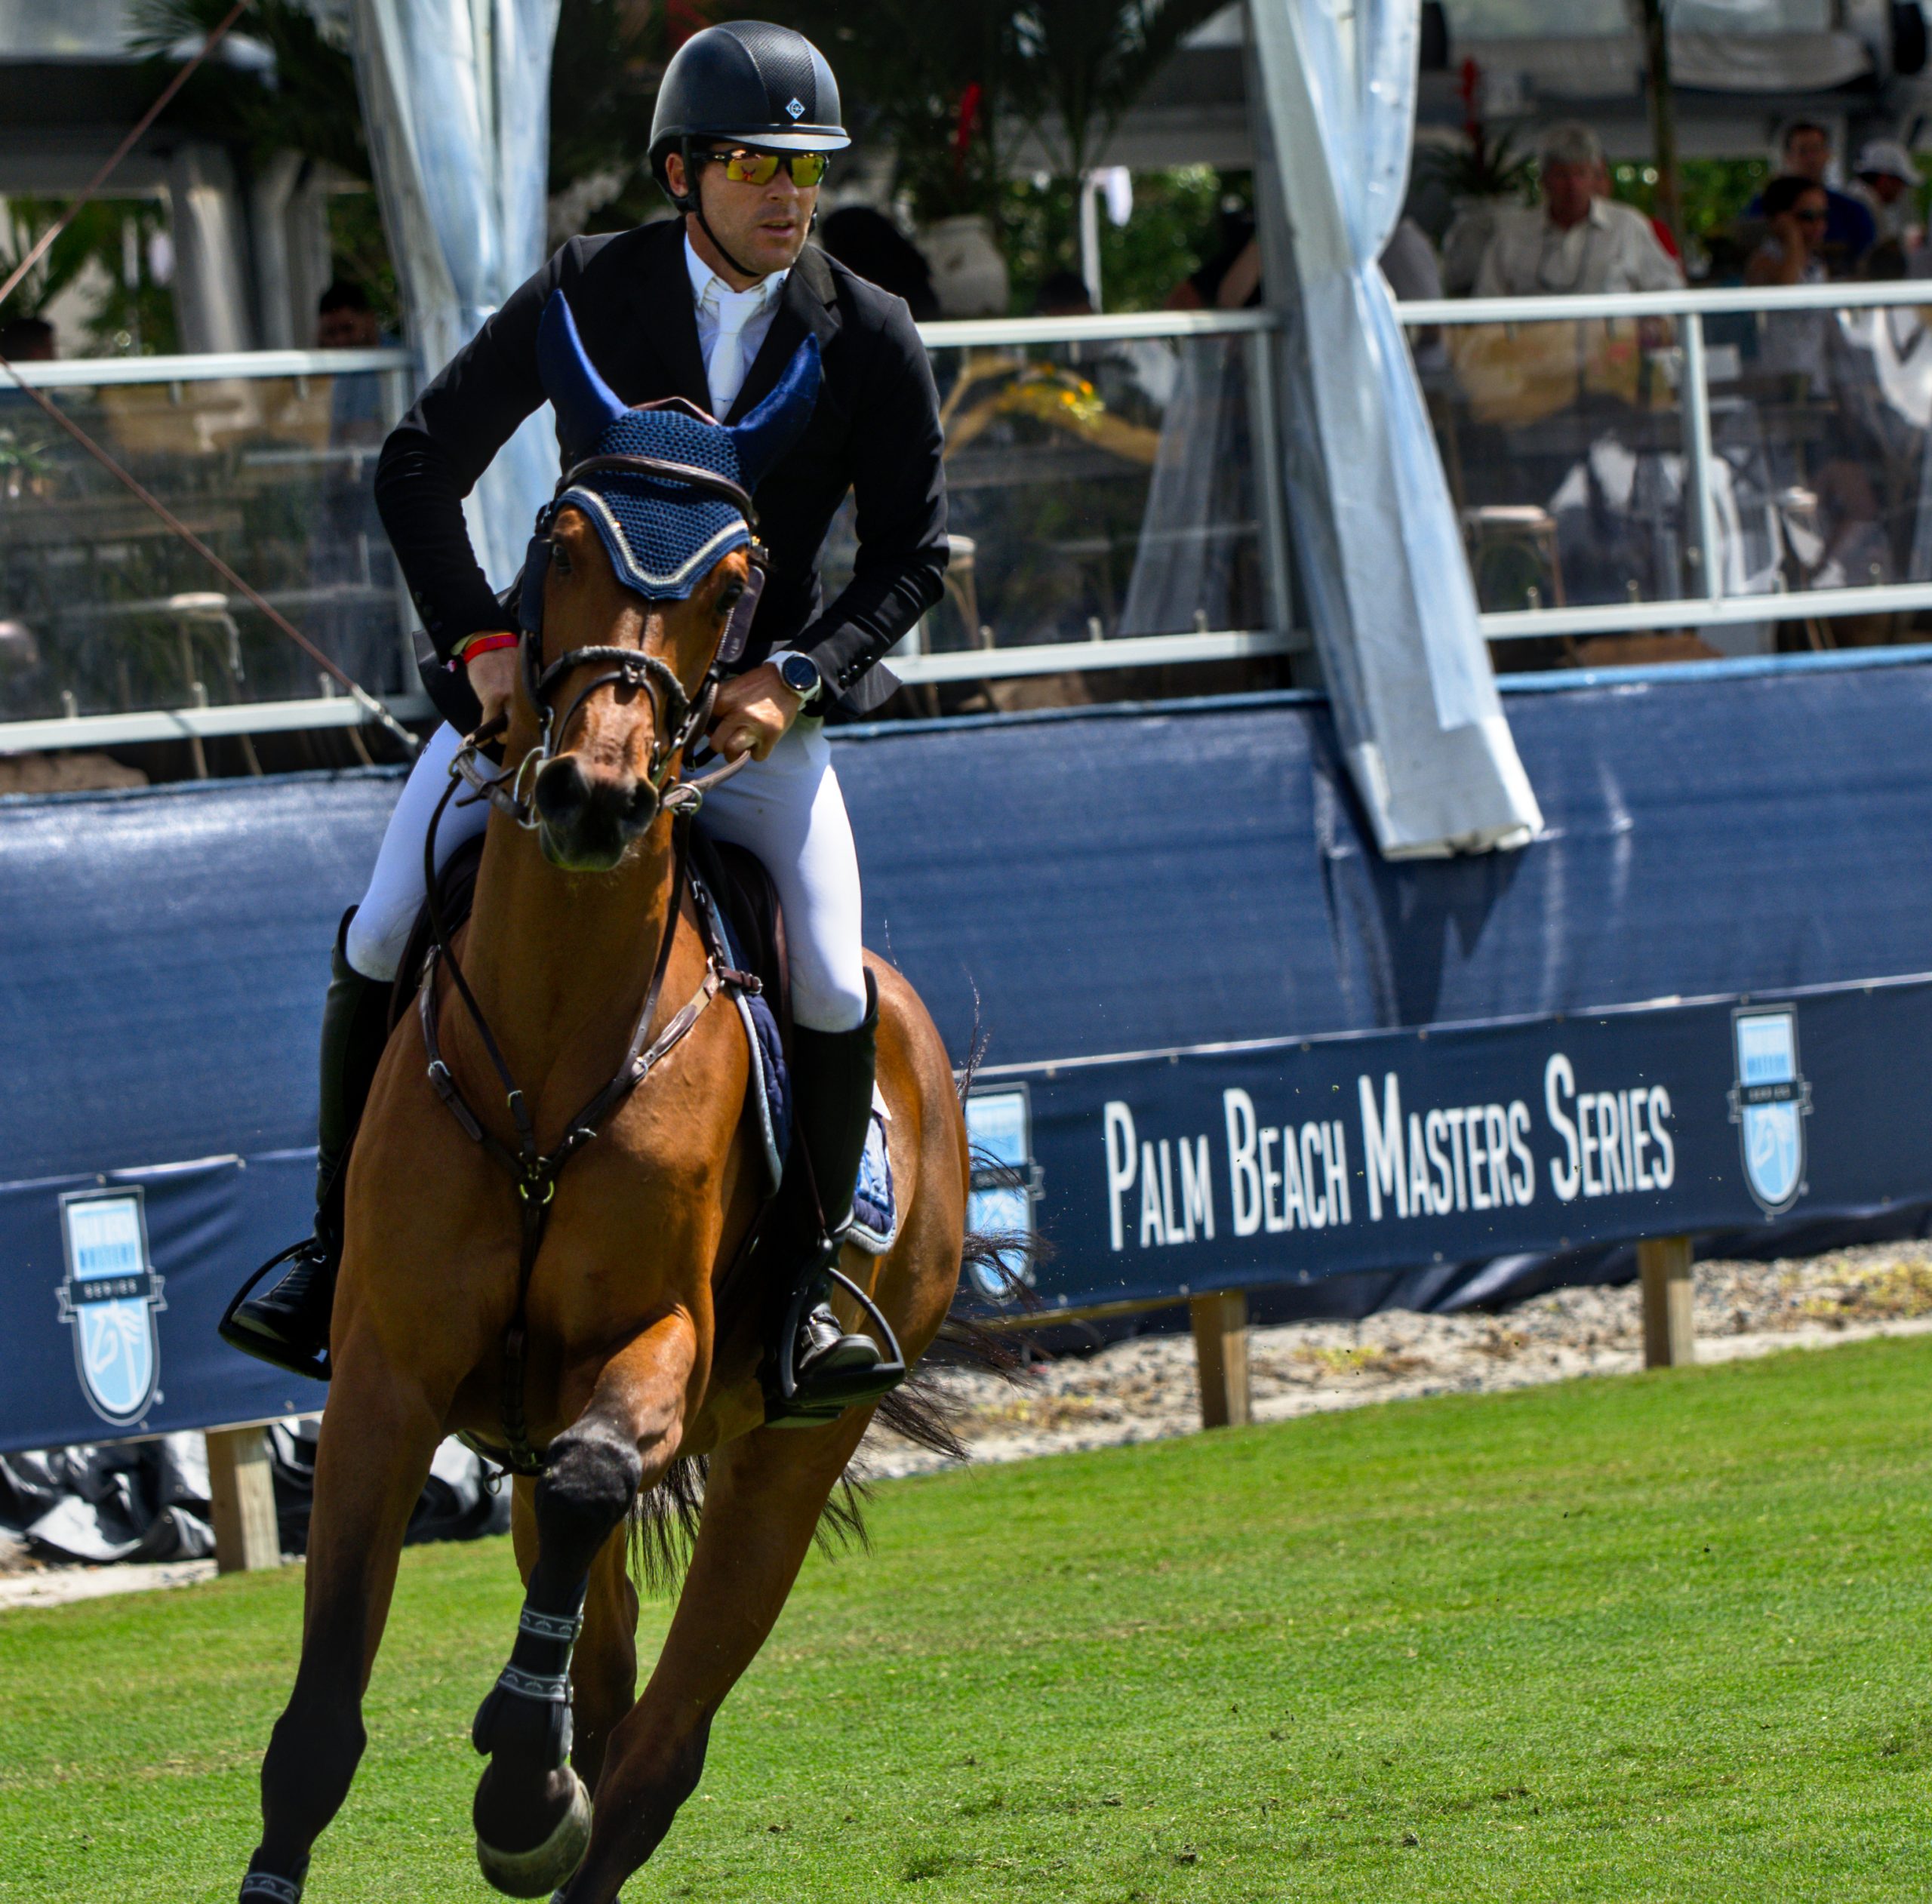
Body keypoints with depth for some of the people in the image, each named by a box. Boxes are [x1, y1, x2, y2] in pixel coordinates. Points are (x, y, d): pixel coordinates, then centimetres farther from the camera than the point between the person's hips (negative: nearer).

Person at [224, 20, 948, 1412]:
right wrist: (480, 641, -18)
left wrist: (793, 677, -19)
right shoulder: (588, 292, -9)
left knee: (835, 987, -18)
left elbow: (914, 555, -3)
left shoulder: (871, 340, -8)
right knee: (381, 942, -11)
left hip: (758, 693, 0)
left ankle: (813, 1280, 3)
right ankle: (337, 1252, 5)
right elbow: (419, 471, -5)